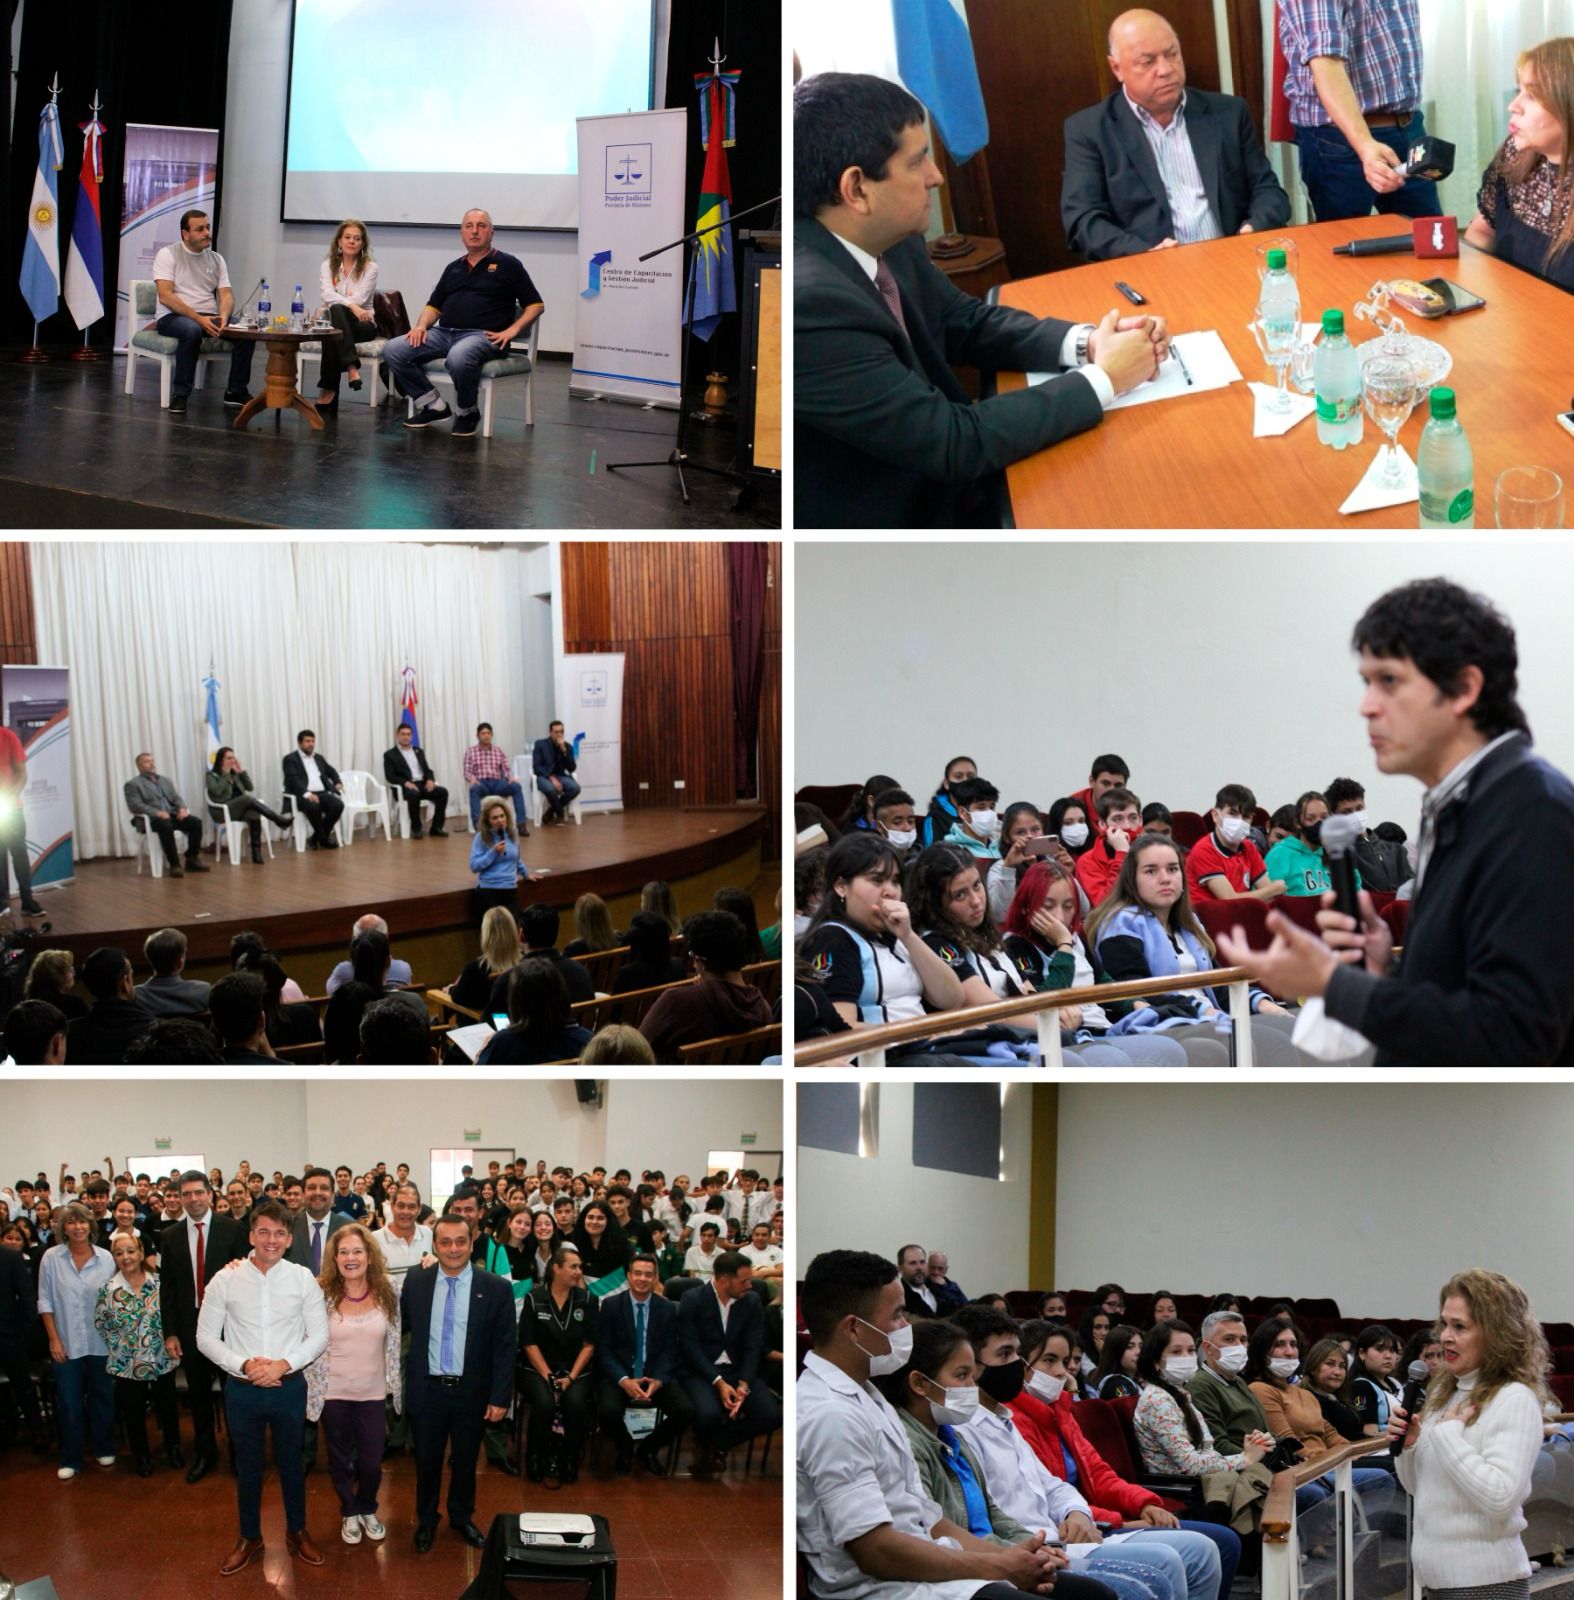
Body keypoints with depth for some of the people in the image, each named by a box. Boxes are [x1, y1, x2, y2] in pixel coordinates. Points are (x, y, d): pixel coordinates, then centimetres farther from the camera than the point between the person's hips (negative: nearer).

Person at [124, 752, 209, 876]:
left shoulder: (165, 780, 26)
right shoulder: (132, 784, 6)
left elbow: (176, 798, 18)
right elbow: (135, 806, -7)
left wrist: (182, 808, -6)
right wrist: (157, 812, -20)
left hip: (172, 815, 6)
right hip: (151, 819, -6)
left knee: (196, 823, -20)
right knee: (166, 826, -39)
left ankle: (192, 859, -12)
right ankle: (174, 864, -35)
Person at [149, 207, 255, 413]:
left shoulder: (216, 259, 14)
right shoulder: (168, 255, -2)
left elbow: (226, 295, 6)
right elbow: (165, 296, -14)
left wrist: (223, 317, -19)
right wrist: (199, 318, -23)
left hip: (209, 318, 5)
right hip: (173, 317, -5)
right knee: (192, 330, -40)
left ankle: (236, 392, -7)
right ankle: (179, 394, -29)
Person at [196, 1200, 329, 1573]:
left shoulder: (302, 1279, -7)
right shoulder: (226, 1280, -8)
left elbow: (319, 1336, -4)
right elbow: (206, 1337, -4)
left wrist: (284, 1364, -17)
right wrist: (244, 1364, -17)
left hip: (289, 1386, 0)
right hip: (242, 1388, 0)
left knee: (291, 1463, 16)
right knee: (247, 1467, 15)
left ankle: (296, 1532, 35)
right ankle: (249, 1538, 32)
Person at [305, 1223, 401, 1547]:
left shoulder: (387, 1291, -5)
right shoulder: (321, 1293, -11)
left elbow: (393, 1342, 4)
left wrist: (393, 1385, 4)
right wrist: (313, 1388, -9)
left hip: (373, 1393, 1)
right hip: (333, 1392, -1)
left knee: (372, 1462, 7)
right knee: (340, 1460, 15)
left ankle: (368, 1510, 35)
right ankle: (349, 1513, 37)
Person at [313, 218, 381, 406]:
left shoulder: (370, 267, -1)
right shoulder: (329, 265, 6)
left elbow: (359, 299, -12)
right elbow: (327, 294, -12)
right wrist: (351, 305, -30)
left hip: (363, 323, -2)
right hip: (334, 321, 2)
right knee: (335, 312, -35)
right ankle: (351, 367, -42)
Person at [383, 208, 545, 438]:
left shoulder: (508, 265, 7)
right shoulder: (453, 268, 23)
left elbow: (535, 305, 5)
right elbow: (434, 305, 24)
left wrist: (513, 330, -10)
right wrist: (421, 325, 2)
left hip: (482, 335, -6)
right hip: (444, 333, 6)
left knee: (459, 357, -42)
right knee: (393, 350, -16)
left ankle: (467, 413, -13)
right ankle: (432, 406, -5)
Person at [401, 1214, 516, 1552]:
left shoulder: (496, 1289, -9)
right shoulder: (415, 1281, -3)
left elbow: (504, 1348, -7)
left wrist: (500, 1397, -9)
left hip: (472, 1392, -1)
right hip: (427, 1389, 1)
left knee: (465, 1460, 16)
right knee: (427, 1460, 14)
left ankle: (461, 1517, 37)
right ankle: (426, 1520, 35)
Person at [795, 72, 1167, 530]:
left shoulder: (883, 241, -4)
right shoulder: (809, 302, -30)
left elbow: (967, 322, 13)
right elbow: (955, 443, -26)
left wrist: (1085, 343, -5)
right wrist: (1102, 379, -16)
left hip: (933, 486, 8)